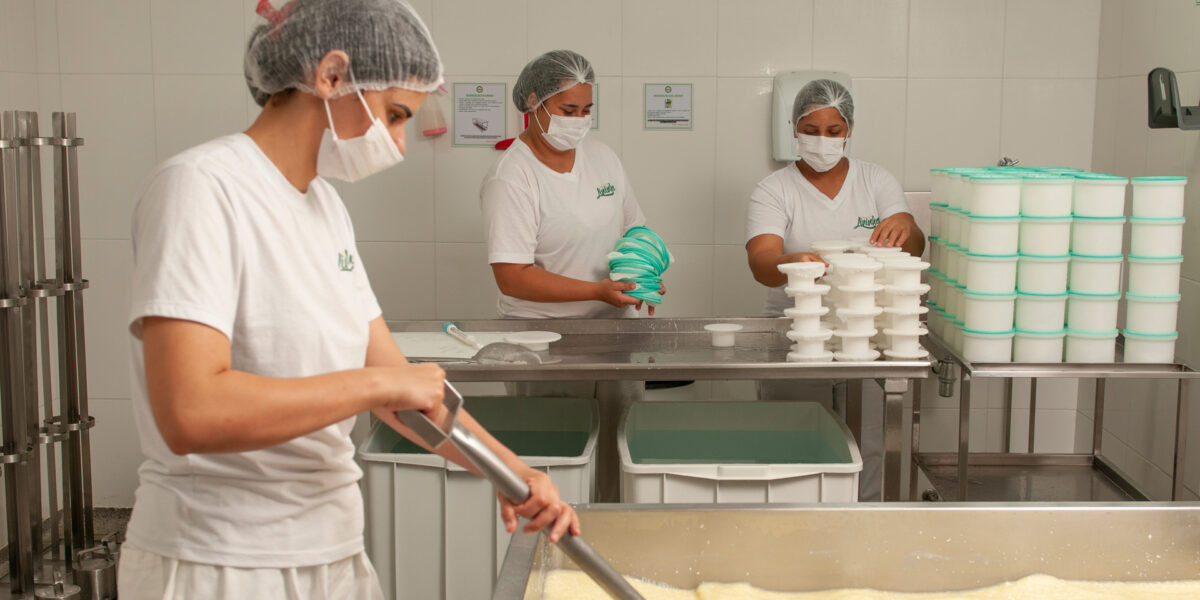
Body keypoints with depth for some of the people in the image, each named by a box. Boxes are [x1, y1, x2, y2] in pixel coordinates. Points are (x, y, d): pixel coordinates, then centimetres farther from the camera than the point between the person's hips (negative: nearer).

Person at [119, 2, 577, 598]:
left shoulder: (324, 204, 9)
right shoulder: (201, 187, -17)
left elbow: (395, 379, 9)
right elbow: (190, 413, -29)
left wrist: (509, 469, -1)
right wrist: (376, 383, -21)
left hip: (330, 550, 8)